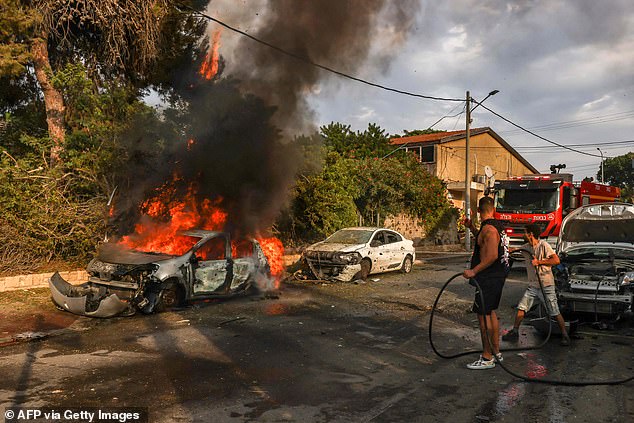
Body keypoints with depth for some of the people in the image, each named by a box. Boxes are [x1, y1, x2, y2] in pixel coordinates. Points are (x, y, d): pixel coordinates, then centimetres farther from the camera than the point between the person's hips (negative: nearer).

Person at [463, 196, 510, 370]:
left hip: (488, 279, -10)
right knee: (491, 313, 18)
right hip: (497, 277, 10)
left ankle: (487, 358, 0)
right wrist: (471, 228, 31)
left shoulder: (488, 229, -19)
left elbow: (492, 255, -29)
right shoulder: (497, 226, 12)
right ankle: (496, 352, 27)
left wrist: (474, 271, -28)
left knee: (483, 315, -5)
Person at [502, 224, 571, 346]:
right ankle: (514, 332, 13)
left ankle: (565, 335, 15)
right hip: (532, 286, 6)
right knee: (521, 308, 2)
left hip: (546, 286, -6)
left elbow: (556, 260, -22)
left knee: (555, 313, 0)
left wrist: (539, 262, -23)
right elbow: (513, 250, 20)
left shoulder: (543, 245, -14)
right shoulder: (526, 247, 6)